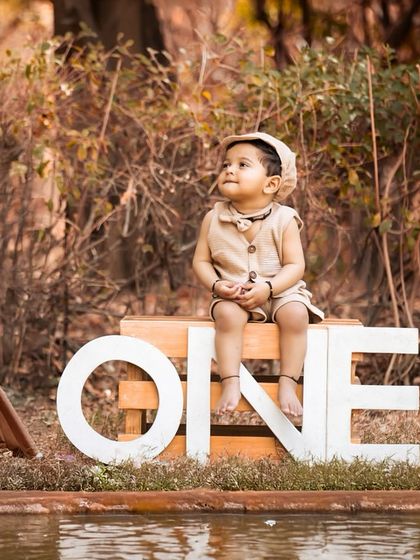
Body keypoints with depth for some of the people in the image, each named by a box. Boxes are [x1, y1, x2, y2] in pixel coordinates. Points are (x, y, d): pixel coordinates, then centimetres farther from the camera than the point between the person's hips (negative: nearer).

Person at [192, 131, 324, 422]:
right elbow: (201, 260, 4)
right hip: (232, 295, 1)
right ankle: (231, 383, -31)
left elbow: (295, 265, -8)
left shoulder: (284, 220, -7)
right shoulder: (214, 219, -1)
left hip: (279, 290, -1)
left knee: (295, 314, -31)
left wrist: (267, 288, -23)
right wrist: (217, 285, -16)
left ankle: (287, 384, -22)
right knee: (227, 314, -33)